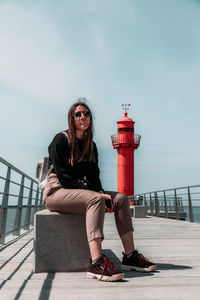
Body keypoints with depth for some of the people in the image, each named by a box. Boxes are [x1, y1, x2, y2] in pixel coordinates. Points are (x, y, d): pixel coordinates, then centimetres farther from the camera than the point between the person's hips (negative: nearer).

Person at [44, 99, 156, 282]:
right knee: (95, 200, -34)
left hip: (82, 191, 7)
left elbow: (94, 175, 10)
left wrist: (101, 192, -14)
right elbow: (62, 175, -15)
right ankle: (96, 263, -43)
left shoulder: (91, 145, 14)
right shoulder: (61, 140, -6)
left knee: (121, 199, -9)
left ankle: (130, 257, -13)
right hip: (57, 191, -7)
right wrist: (97, 194, -21)